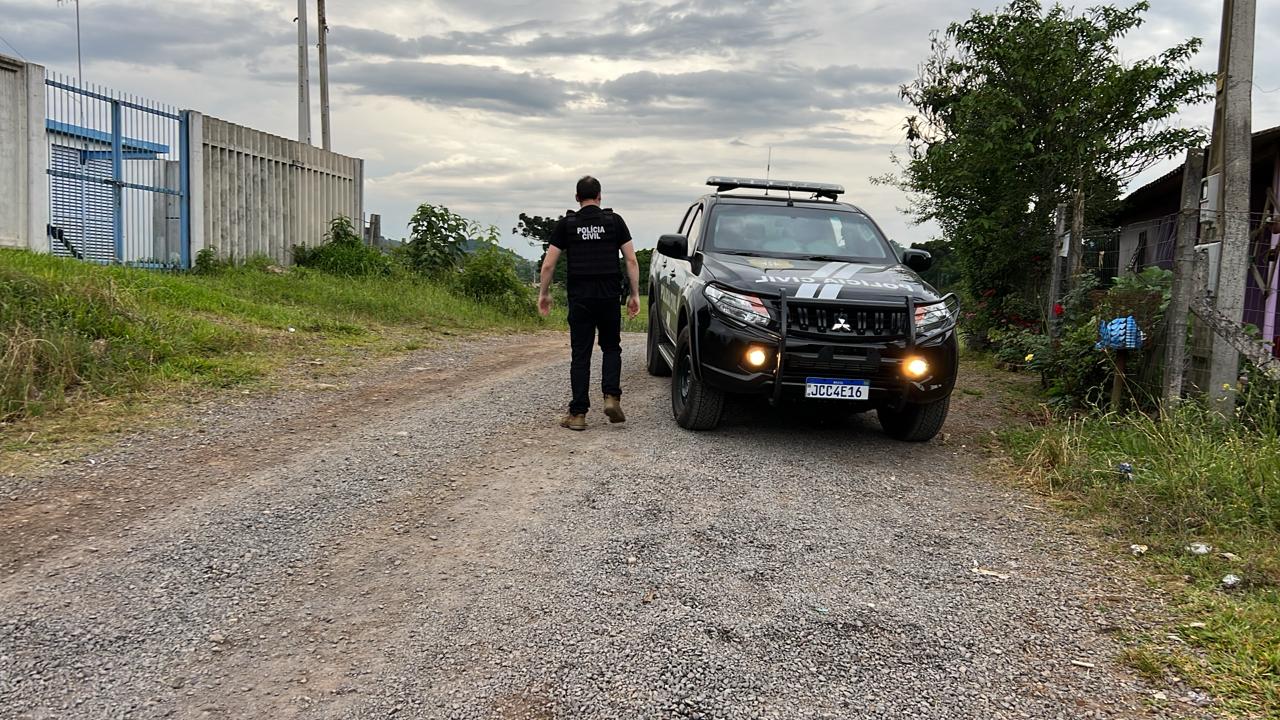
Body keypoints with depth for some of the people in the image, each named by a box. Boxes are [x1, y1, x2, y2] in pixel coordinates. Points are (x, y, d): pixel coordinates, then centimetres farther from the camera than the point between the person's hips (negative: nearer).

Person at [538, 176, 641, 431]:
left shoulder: (566, 224, 3)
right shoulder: (614, 221, 5)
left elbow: (548, 265, 1)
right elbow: (631, 260, 0)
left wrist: (543, 294, 13)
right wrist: (635, 294, 5)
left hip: (580, 298, 0)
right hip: (609, 296, 0)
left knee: (580, 355, 4)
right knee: (611, 348, 17)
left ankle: (578, 414, 2)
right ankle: (612, 397, -2)